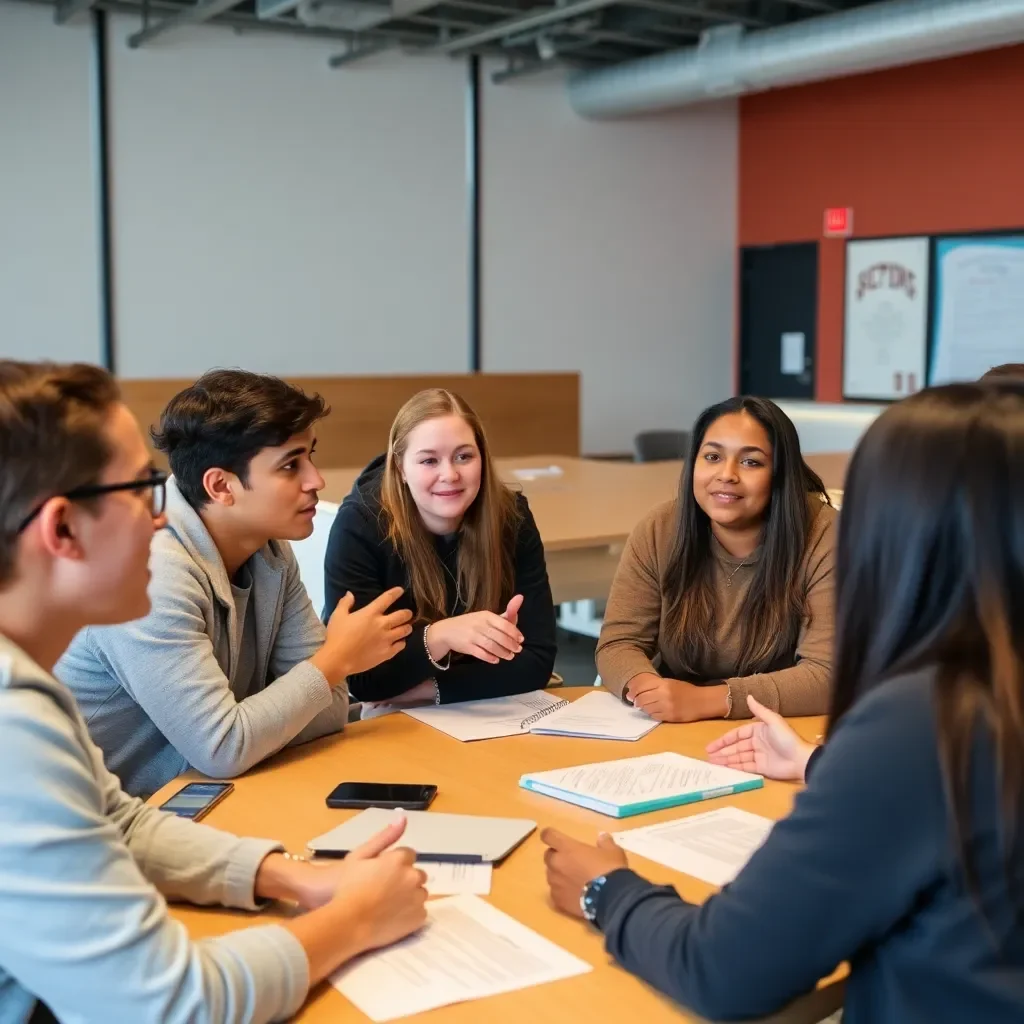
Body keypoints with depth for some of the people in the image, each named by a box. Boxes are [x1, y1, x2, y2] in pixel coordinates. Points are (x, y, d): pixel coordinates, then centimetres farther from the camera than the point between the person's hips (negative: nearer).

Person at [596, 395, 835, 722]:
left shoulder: (822, 536, -14)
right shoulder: (659, 531, -4)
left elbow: (827, 674, -20)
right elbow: (618, 643, -3)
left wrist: (705, 700, -30)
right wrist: (647, 687, -27)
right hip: (675, 732, 3)